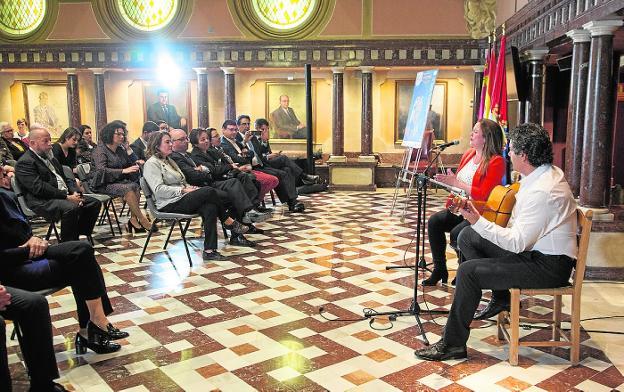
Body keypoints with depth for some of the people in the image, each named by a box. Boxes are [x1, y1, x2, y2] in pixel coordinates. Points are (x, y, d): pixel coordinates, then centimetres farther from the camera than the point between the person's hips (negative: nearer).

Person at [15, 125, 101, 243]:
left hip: (64, 195, 9)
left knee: (94, 203, -2)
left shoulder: (49, 156, 21)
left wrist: (75, 192, 0)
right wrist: (67, 196, -21)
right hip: (42, 201, -9)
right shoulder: (25, 162, -8)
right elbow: (39, 188, -19)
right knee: (71, 208, -35)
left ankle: (81, 235, 2)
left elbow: (64, 178, 22)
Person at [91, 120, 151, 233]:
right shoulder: (100, 150, -5)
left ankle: (133, 220, -26)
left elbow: (133, 164, 15)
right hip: (104, 184, -6)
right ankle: (142, 220, -28)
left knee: (135, 186, -26)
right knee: (128, 188, -32)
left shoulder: (121, 149, 14)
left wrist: (128, 149, 3)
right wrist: (123, 171, -30)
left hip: (119, 181, 6)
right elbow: (101, 171, -20)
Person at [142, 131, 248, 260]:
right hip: (169, 205, -8)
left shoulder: (169, 161, 25)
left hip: (180, 199, 8)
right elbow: (159, 190, -16)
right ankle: (229, 222, -5)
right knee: (209, 191, -24)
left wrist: (190, 187, 2)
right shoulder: (151, 163, -4)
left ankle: (209, 250, -26)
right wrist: (184, 190, -18)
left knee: (210, 207, -23)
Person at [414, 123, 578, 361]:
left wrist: (479, 222, -24)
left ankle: (453, 344, -9)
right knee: (467, 237, 7)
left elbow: (517, 243, -26)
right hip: (537, 249, 10)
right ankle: (500, 297, 17)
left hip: (548, 265, -10)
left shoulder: (542, 191, -27)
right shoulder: (550, 172, 5)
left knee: (468, 271, -20)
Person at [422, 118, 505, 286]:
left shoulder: (496, 161, -14)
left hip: (481, 213, -8)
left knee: (457, 233, -29)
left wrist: (455, 182, -20)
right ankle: (439, 270, -2)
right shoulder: (469, 154, 12)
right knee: (434, 221, -12)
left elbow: (483, 195, -22)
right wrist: (448, 180, 0)